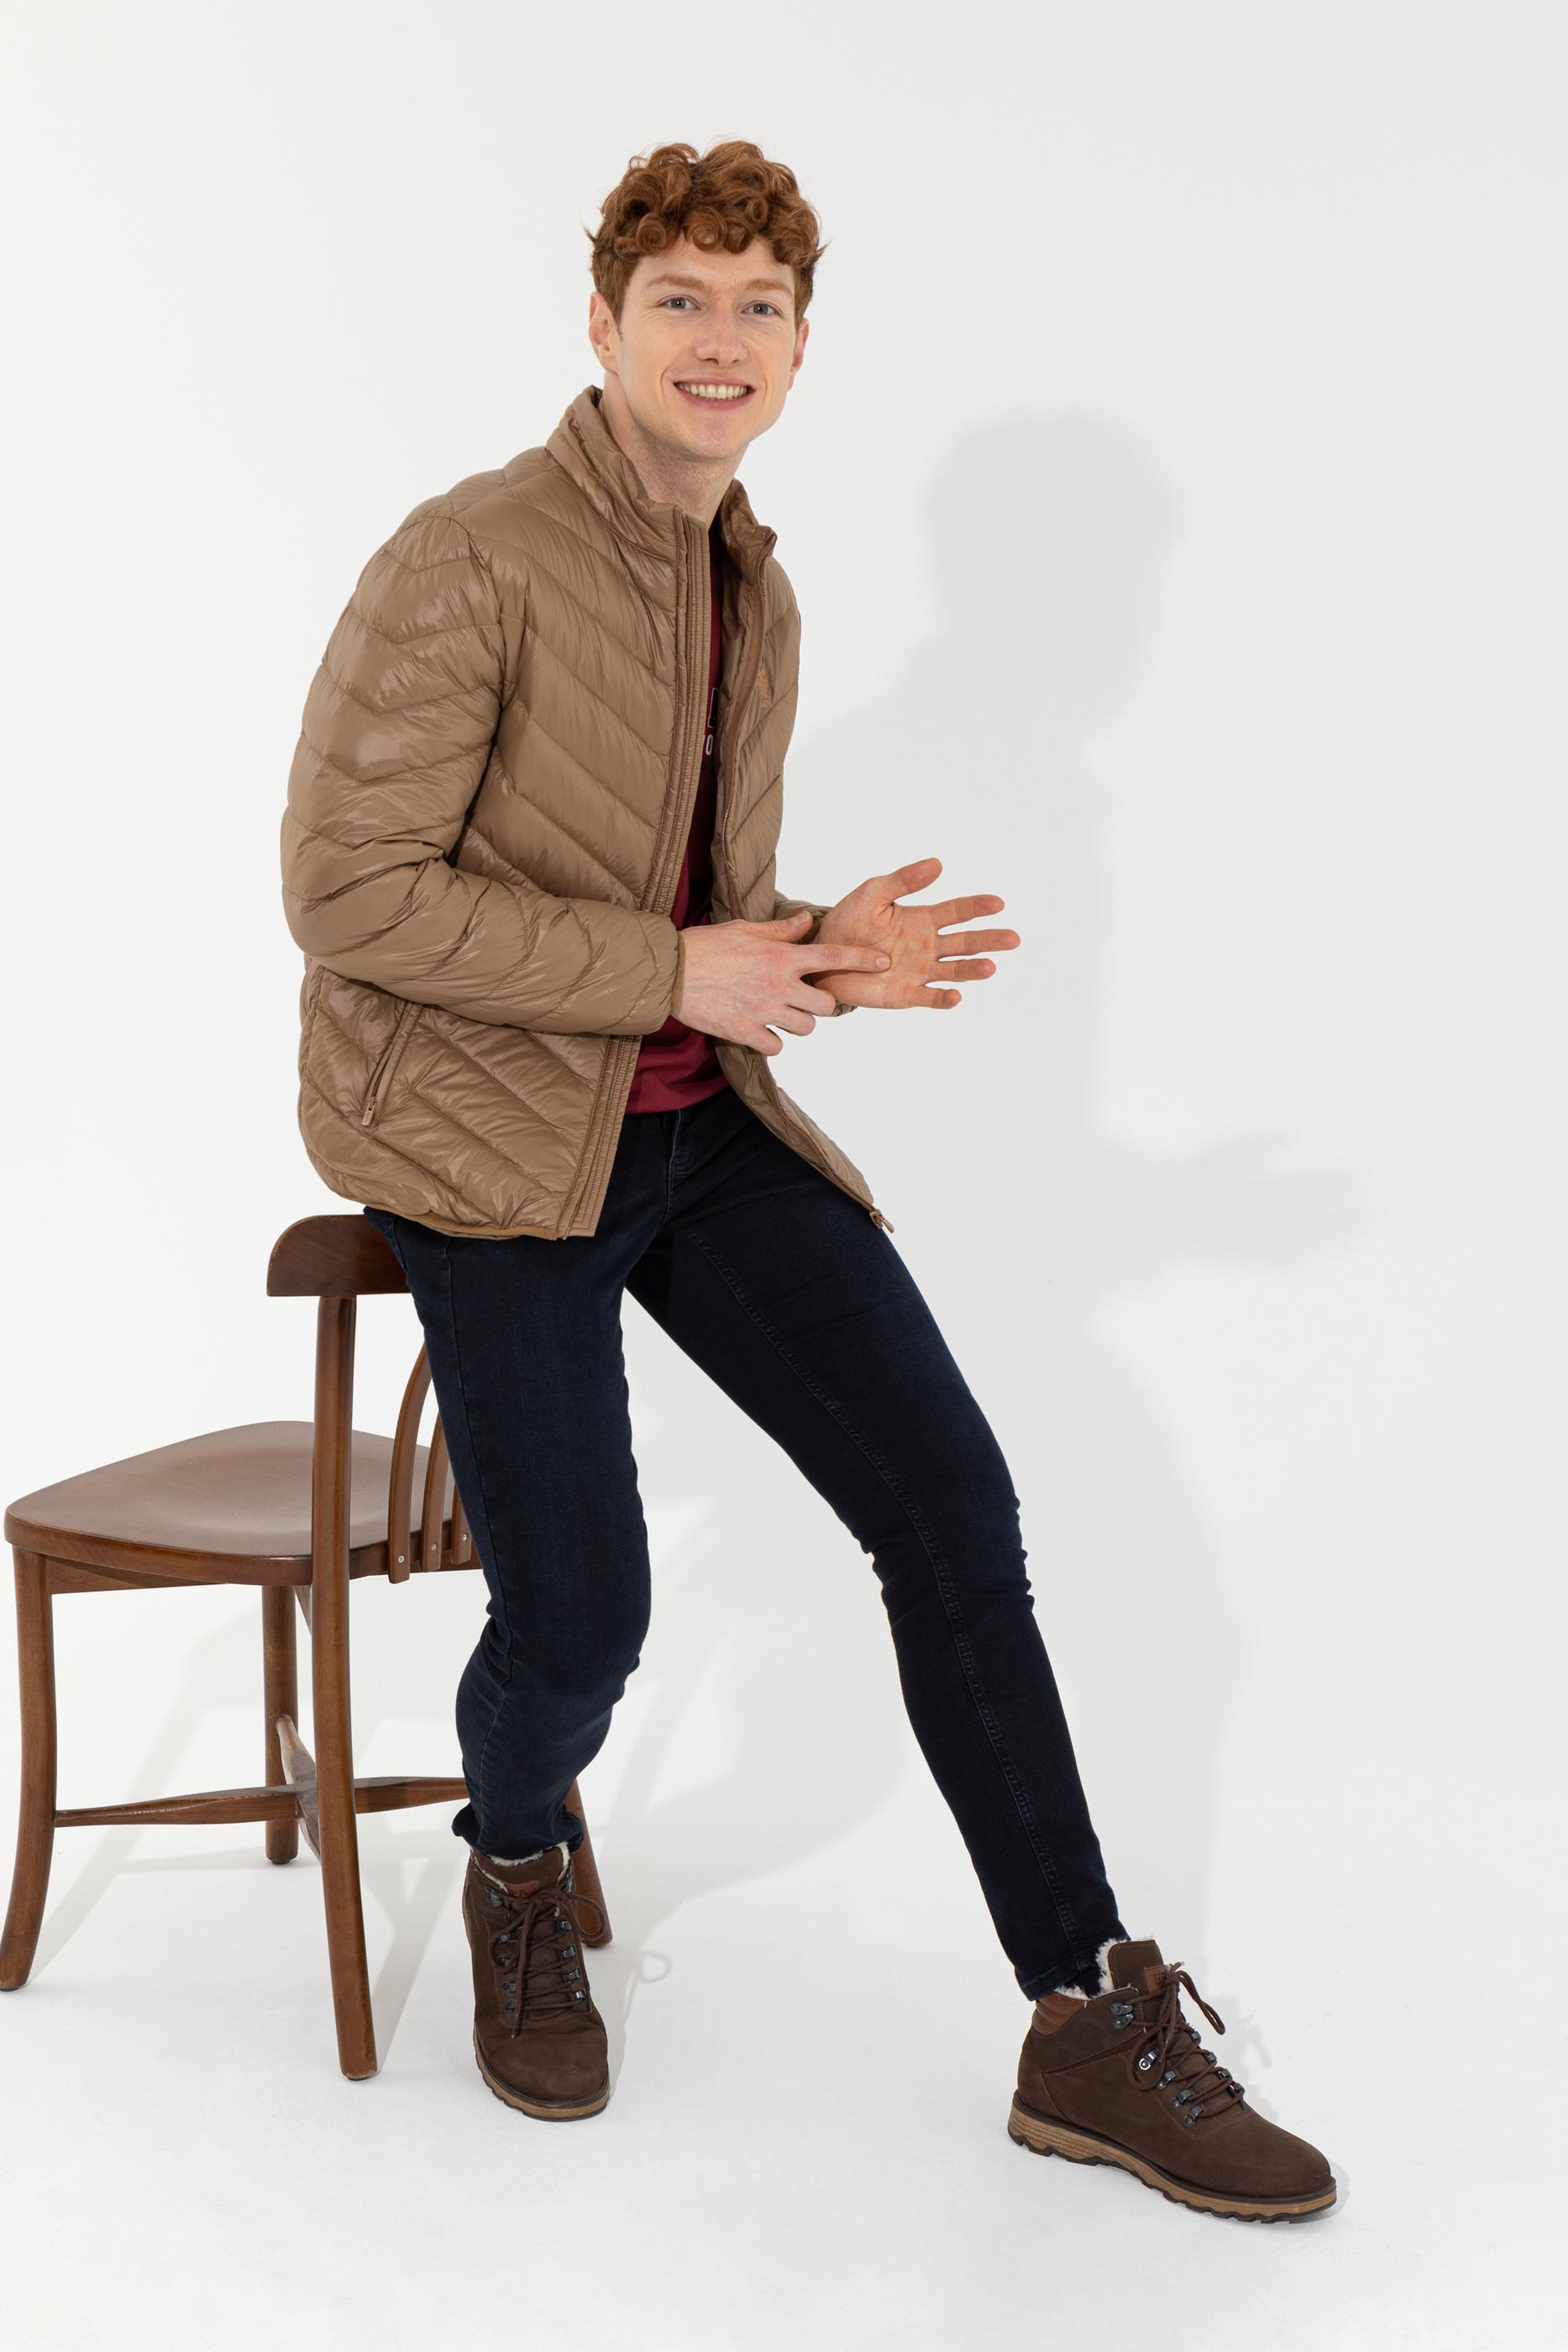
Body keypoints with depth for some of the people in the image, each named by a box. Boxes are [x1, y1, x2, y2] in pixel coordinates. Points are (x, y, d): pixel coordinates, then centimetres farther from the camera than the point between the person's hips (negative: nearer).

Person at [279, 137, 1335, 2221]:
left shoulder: (757, 599, 11)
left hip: (703, 1118, 7)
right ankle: (519, 1872, 27)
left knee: (951, 1497, -4)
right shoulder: (470, 561, -13)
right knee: (581, 1614, -12)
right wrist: (682, 974, -18)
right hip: (490, 1128, -6)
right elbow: (348, 892, -17)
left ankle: (1091, 2029, 4)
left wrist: (824, 956, -4)